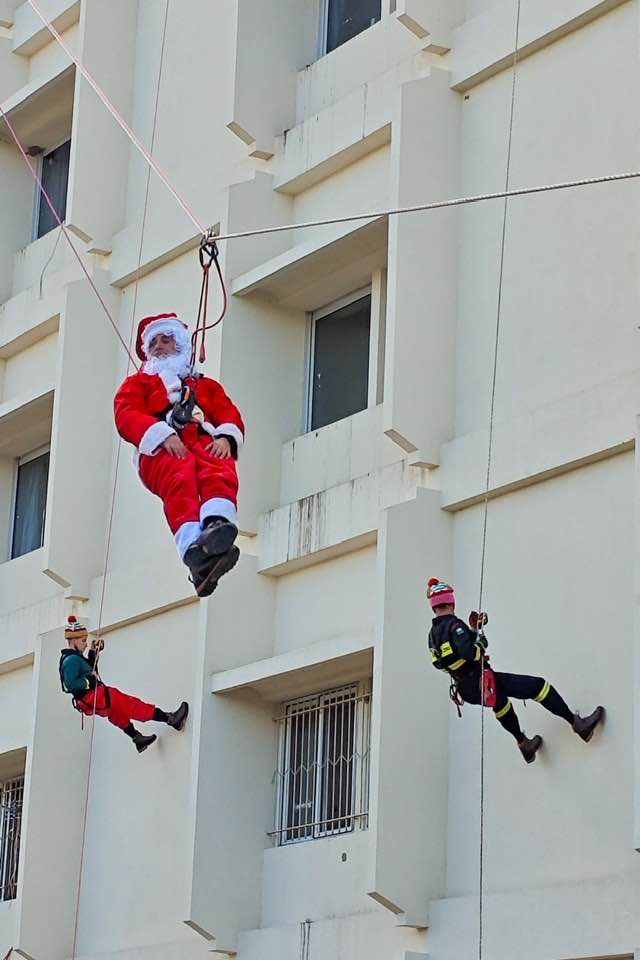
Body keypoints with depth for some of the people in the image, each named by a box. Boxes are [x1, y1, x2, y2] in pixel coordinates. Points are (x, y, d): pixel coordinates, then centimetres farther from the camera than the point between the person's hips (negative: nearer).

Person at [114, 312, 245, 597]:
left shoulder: (207, 385, 41)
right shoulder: (138, 382, 35)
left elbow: (229, 414, 23)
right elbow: (127, 416, 13)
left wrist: (226, 437, -4)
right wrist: (163, 435, -9)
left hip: (206, 443, 2)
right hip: (160, 449, -2)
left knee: (220, 476, -37)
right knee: (180, 481, -39)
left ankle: (217, 526, -70)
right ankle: (194, 552, -65)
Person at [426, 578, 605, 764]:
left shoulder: (433, 633, 6)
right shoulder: (454, 624, -19)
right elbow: (469, 652, -31)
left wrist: (473, 630, 13)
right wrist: (480, 637, -13)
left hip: (466, 691, 9)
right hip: (481, 682, -9)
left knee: (501, 702, 40)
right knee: (538, 686, -5)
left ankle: (525, 746, 52)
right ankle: (577, 724, -5)